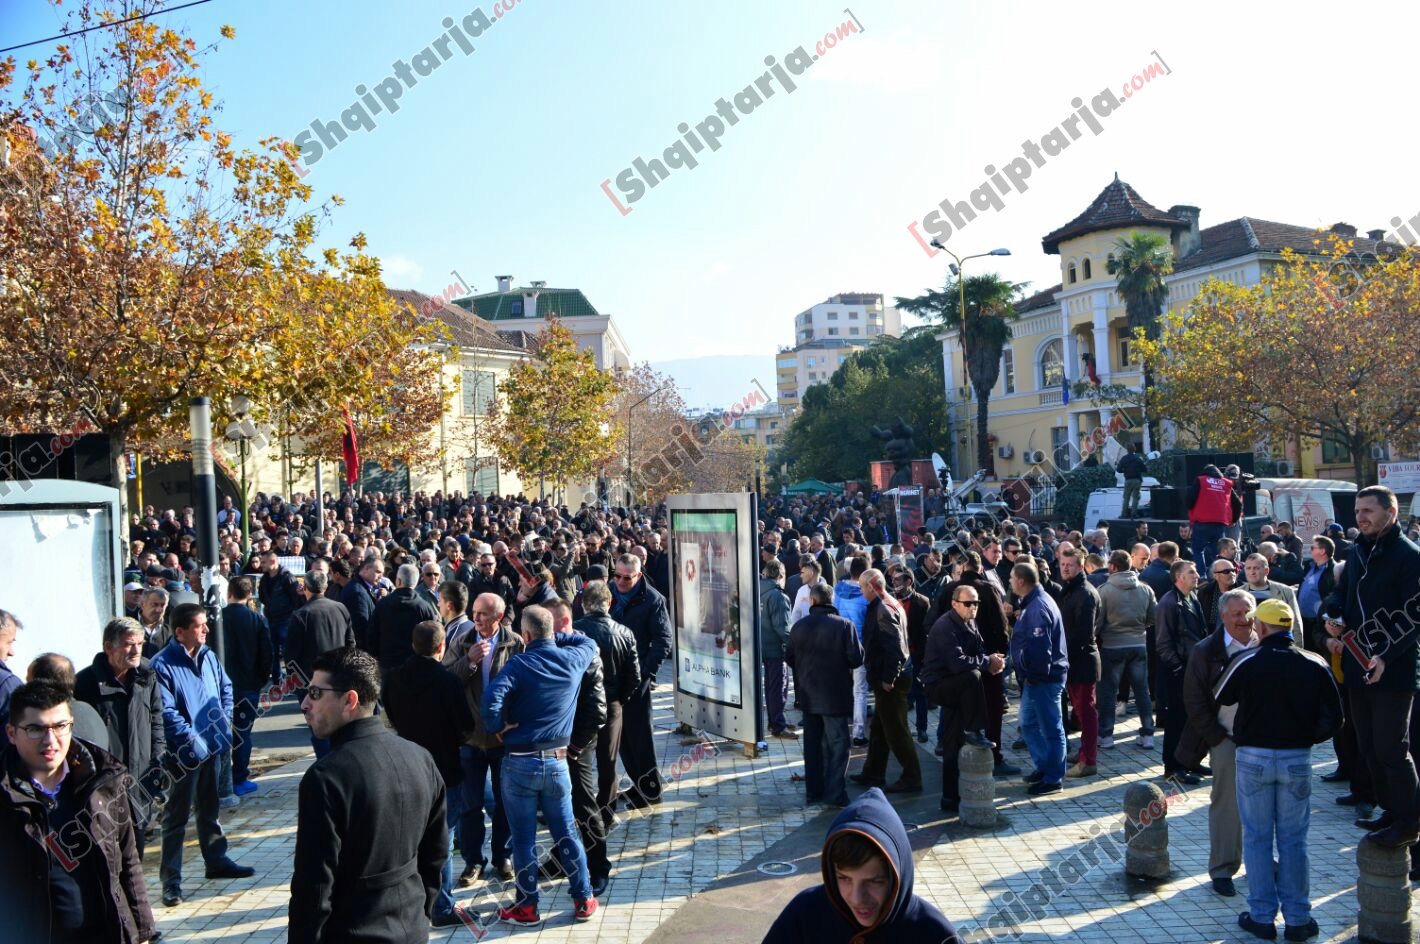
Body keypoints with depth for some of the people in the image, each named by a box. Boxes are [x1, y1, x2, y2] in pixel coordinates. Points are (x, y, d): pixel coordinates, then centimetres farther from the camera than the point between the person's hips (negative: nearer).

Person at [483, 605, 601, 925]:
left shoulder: (520, 664, -12)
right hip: (557, 762, 4)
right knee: (566, 833, 15)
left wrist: (499, 728, -10)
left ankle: (526, 907, 18)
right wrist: (555, 637, 16)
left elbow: (491, 699, -27)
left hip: (520, 763, -3)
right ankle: (584, 900, 20)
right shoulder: (573, 659, -1)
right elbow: (589, 643, 23)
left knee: (523, 839, 8)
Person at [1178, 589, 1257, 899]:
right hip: (1226, 740, -3)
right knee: (1225, 804, 2)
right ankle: (1222, 869, 11)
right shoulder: (1206, 651, -5)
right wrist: (1217, 737, -8)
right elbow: (1194, 701, -4)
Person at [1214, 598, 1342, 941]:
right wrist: (1305, 737, 11)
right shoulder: (1315, 664, -5)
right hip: (1297, 759, 2)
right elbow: (1333, 718, -3)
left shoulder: (1247, 661, -9)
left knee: (1257, 838, 9)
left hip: (1254, 758, -2)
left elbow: (1220, 698, 4)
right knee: (1293, 841, 11)